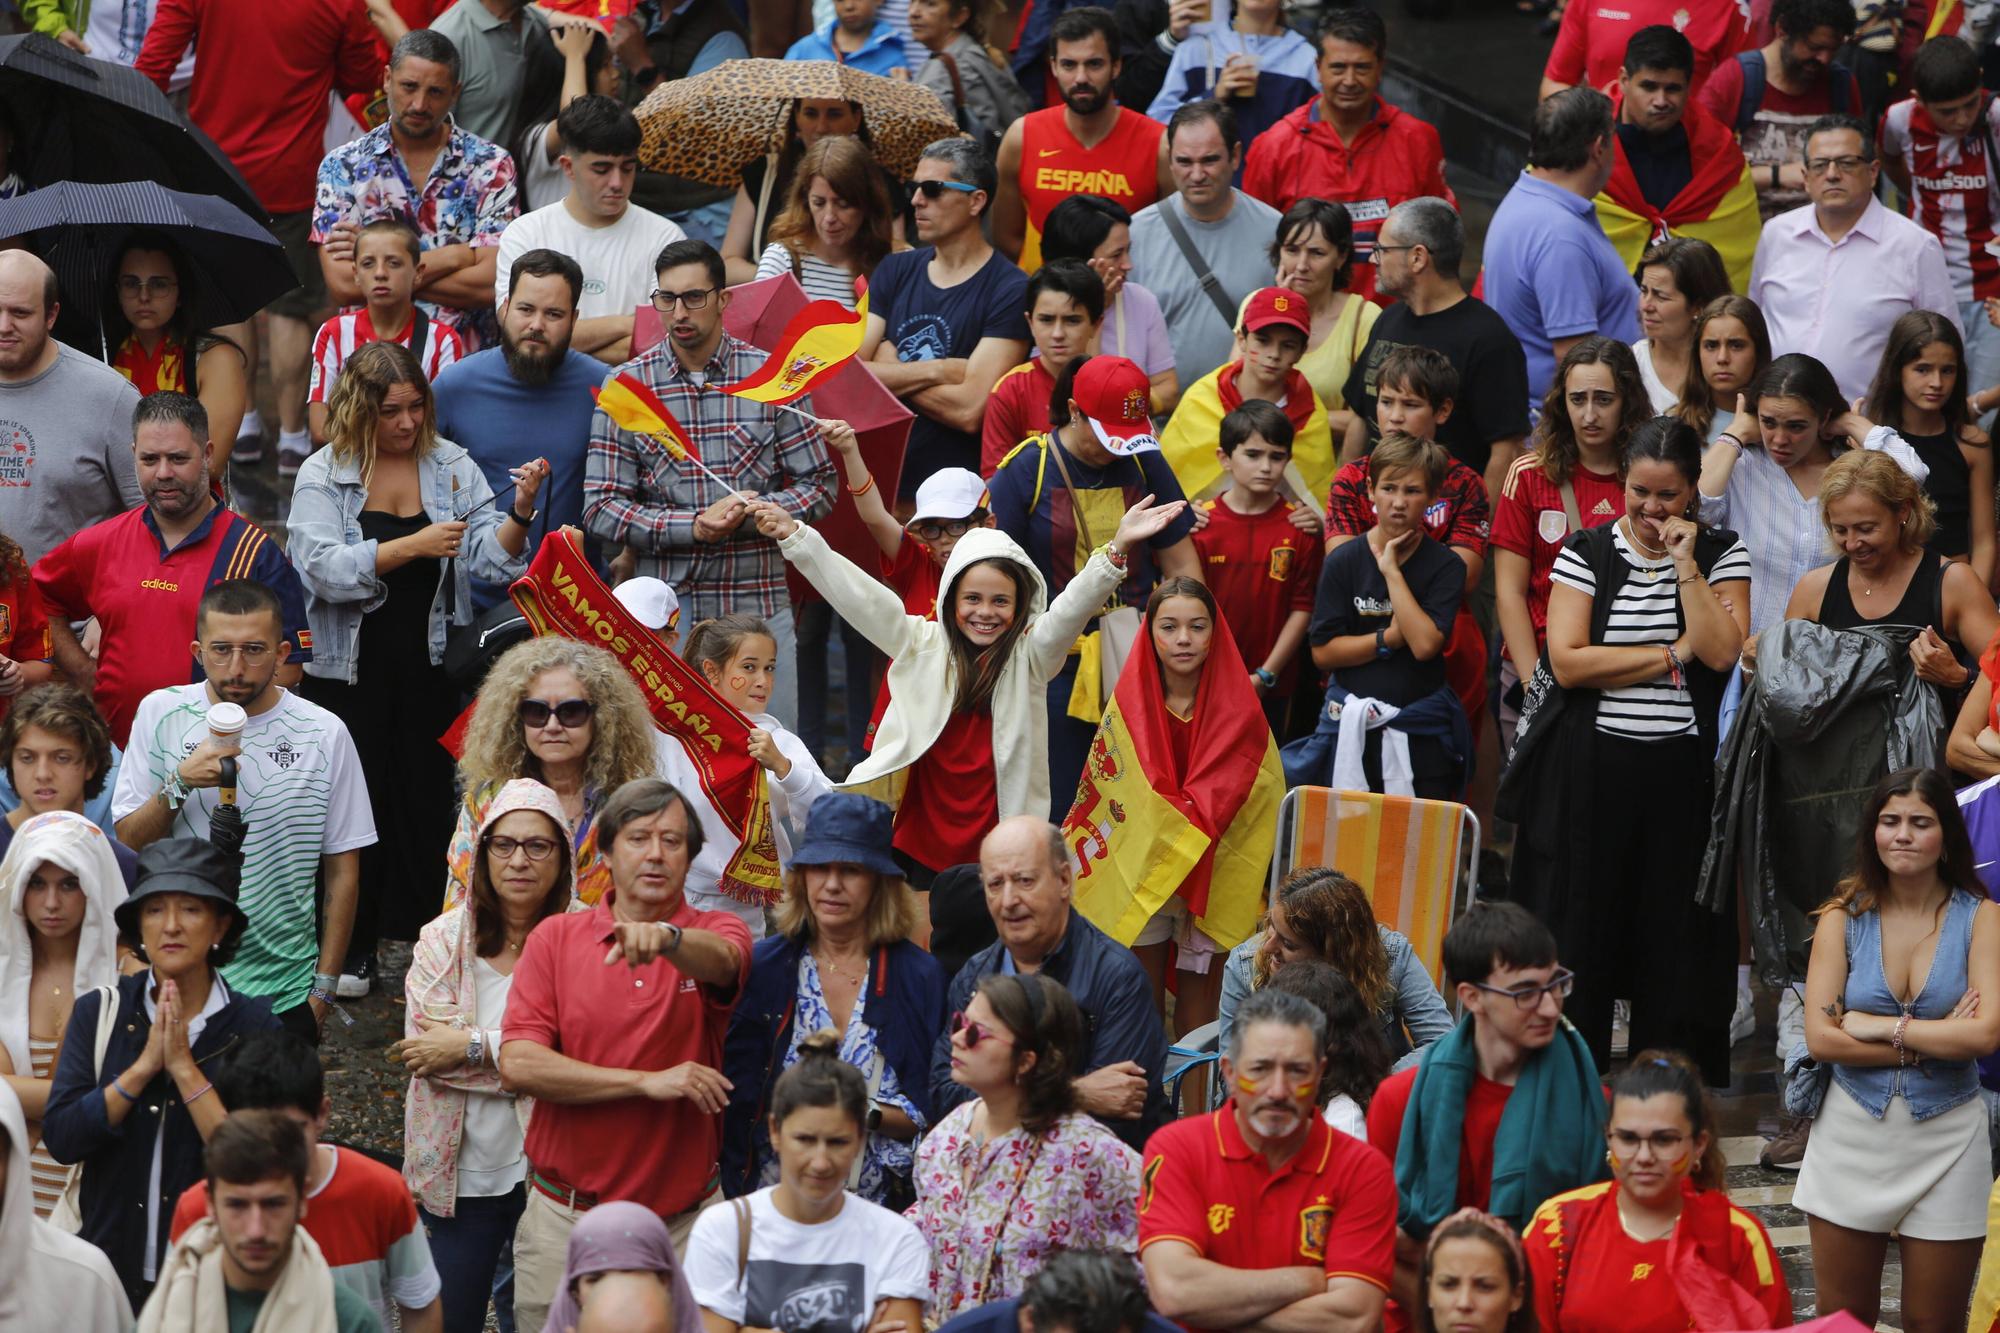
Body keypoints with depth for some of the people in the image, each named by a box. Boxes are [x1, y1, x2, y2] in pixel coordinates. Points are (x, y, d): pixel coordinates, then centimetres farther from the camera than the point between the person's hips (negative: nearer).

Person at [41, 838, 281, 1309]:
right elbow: (60, 1138, -10)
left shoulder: (252, 1027, -7)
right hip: (111, 1266, 2)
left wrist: (183, 1067, -20)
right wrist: (144, 1066, -17)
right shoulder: (98, 1014, -1)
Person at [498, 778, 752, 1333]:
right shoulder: (555, 939, 2)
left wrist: (666, 938, -48)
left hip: (683, 1223, 0)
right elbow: (519, 1064, -10)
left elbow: (719, 960, -25)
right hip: (564, 1220, 0)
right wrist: (648, 1083, -15)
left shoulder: (715, 934, 1)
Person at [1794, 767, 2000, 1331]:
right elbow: (1821, 1038, -9)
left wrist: (1880, 1027, -13)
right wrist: (1936, 1042, -14)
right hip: (1853, 1136, 1)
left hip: (1945, 1141, -1)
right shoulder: (1843, 918, 0)